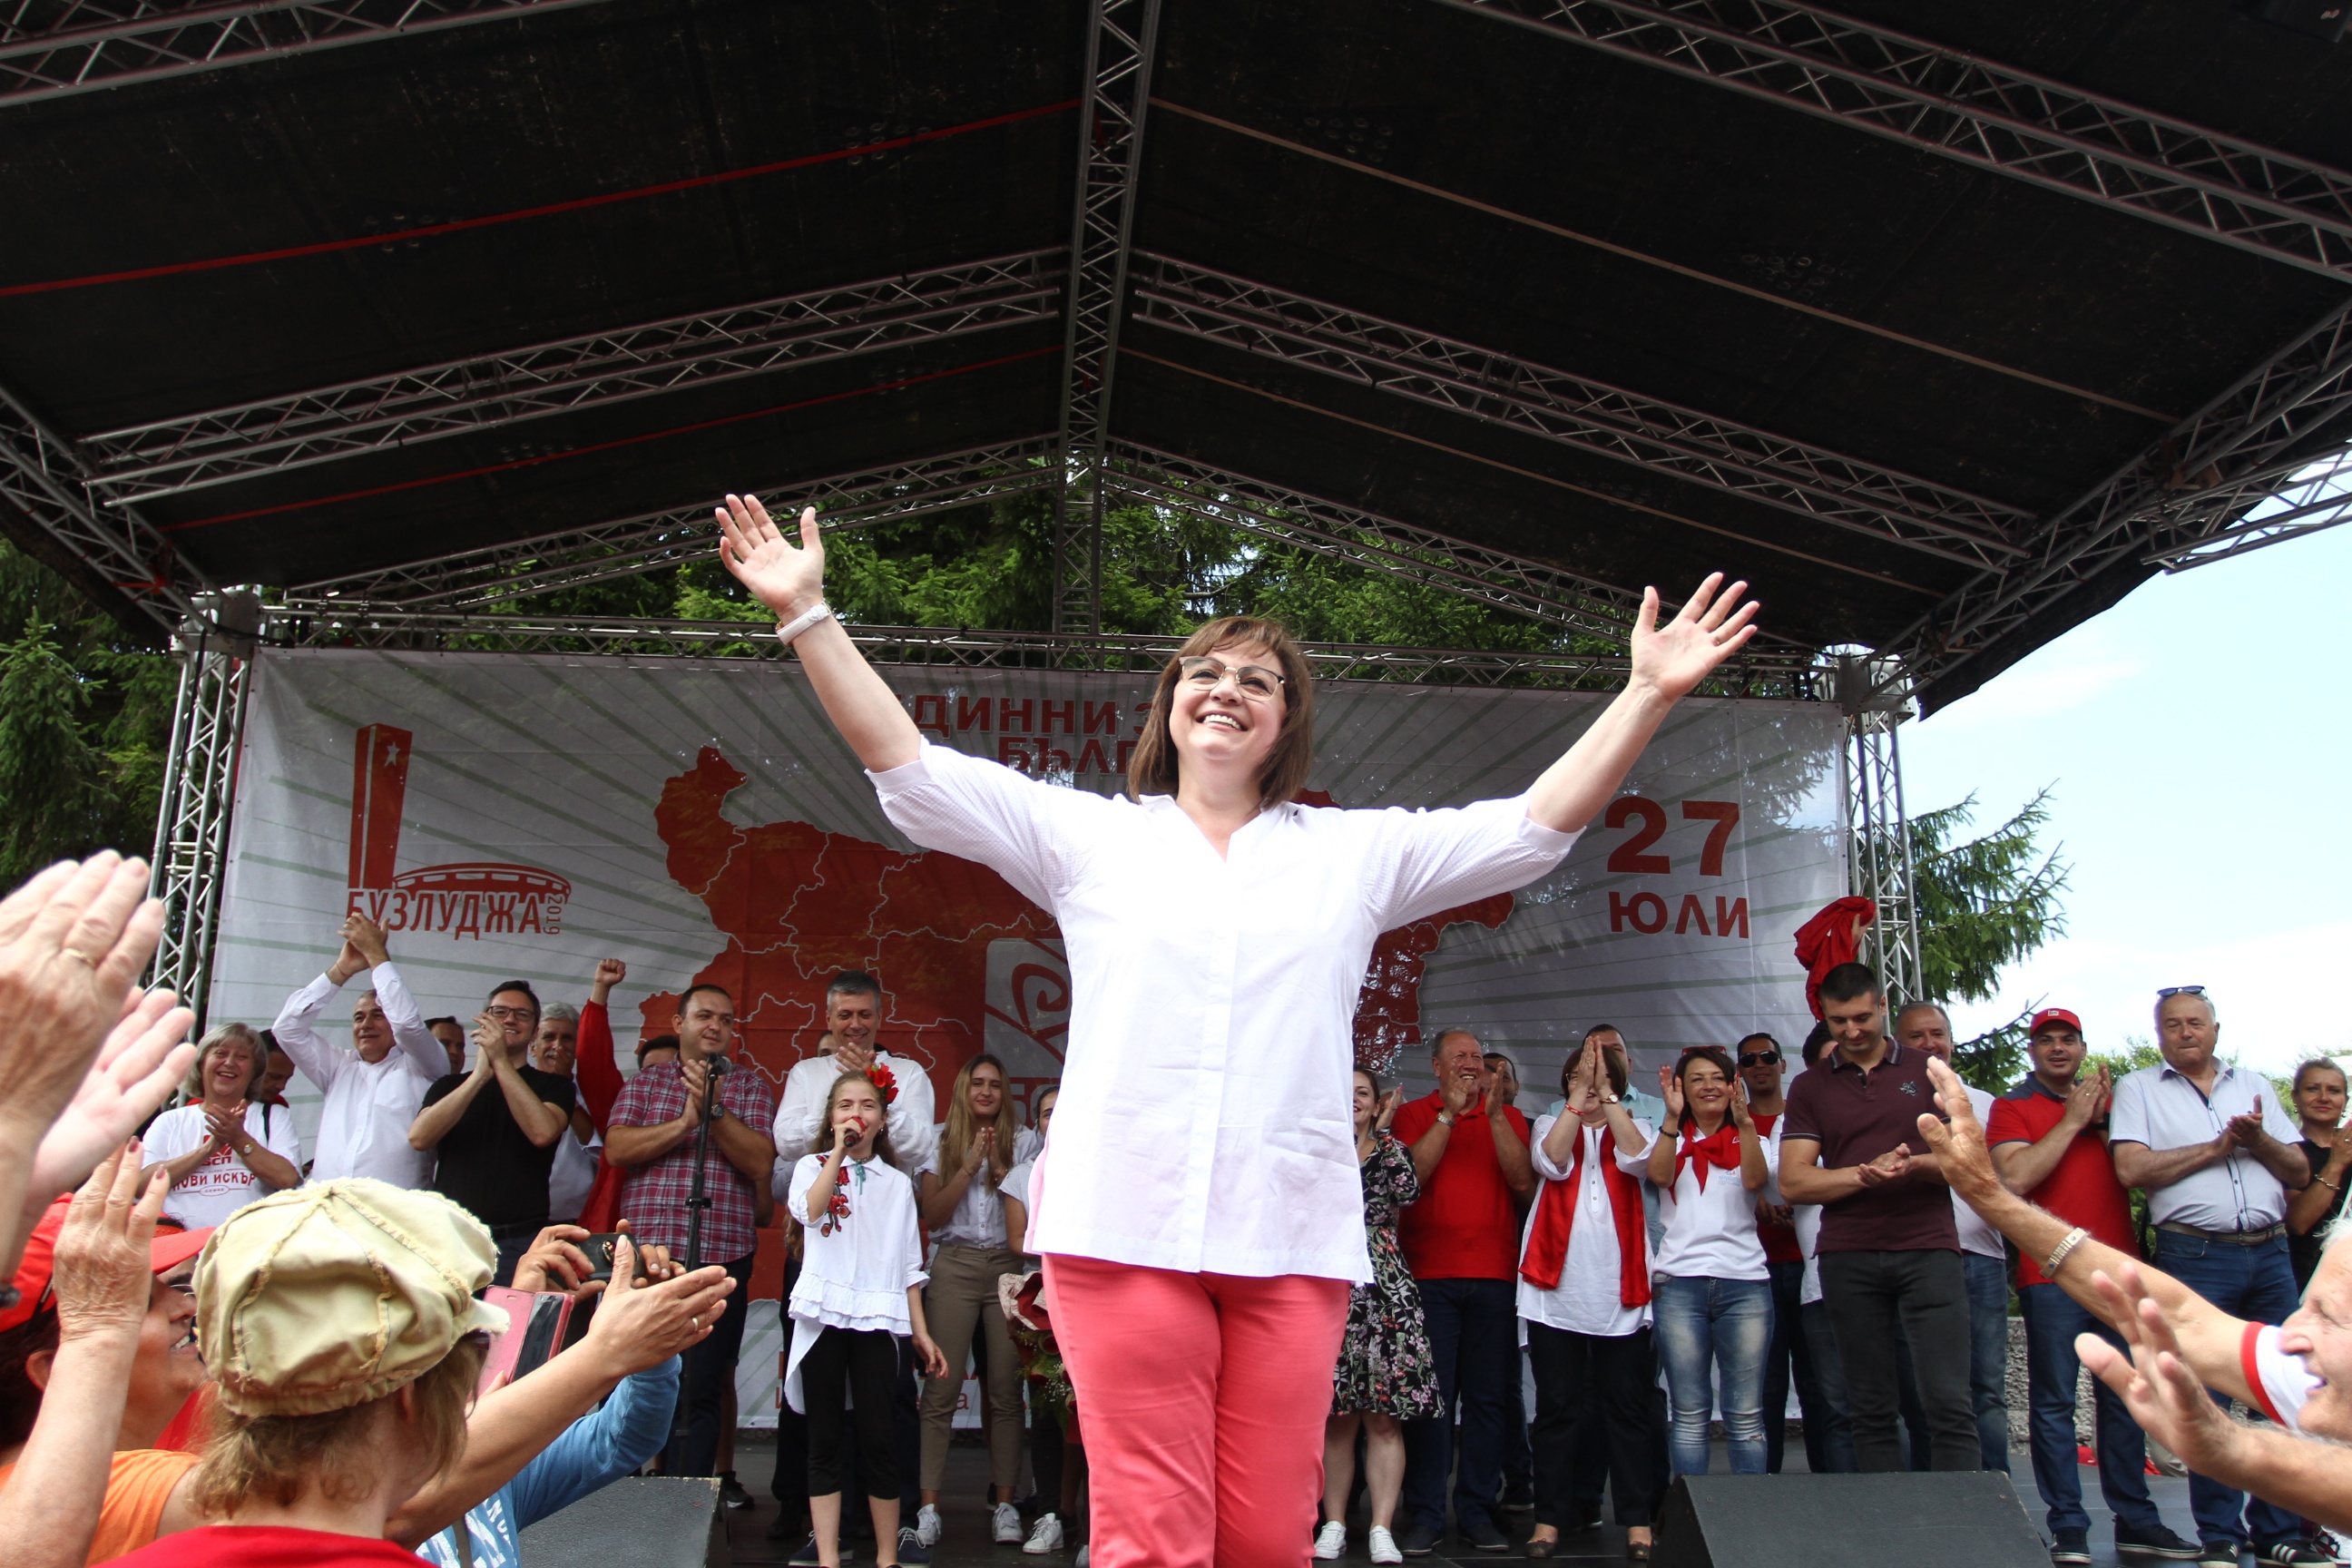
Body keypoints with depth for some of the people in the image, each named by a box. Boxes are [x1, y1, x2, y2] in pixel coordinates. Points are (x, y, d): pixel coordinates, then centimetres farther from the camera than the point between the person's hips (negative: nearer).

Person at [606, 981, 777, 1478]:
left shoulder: (751, 1089, 11)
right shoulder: (644, 1084, 14)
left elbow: (760, 1162, -3)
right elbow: (617, 1147, -2)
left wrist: (714, 1107, -13)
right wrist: (685, 1121, -11)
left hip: (722, 1256, -1)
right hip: (646, 1252, 1)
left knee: (699, 1394, 0)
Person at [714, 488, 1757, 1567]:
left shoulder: (1357, 851, 17)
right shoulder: (1089, 837, 13)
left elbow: (1534, 827, 12)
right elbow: (912, 774, 8)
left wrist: (1648, 696, 4)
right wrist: (806, 613, 2)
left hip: (1293, 1235, 2)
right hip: (1122, 1225, -1)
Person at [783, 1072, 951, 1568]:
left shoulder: (897, 1182, 14)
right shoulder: (811, 1167, 10)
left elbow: (909, 1264, 13)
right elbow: (808, 1210, -14)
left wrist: (921, 1332, 7)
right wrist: (840, 1150, -9)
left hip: (877, 1319, 1)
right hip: (823, 1314, -1)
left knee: (879, 1438, -2)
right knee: (824, 1438, 1)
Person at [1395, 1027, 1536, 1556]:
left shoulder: (1507, 1117, 13)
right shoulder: (1413, 1114, 8)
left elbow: (1524, 1182, -1)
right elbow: (1409, 1177, -7)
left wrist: (1495, 1115, -9)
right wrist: (1448, 1114, -9)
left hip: (1494, 1276, 2)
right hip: (1429, 1275, -2)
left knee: (1490, 1397, 3)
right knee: (1429, 1396, -2)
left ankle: (1477, 1511, 12)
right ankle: (1424, 1515, 4)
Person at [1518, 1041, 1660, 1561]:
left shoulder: (1635, 1126, 12)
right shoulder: (1549, 1124, 12)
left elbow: (1637, 1159, -11)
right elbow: (1552, 1161, -11)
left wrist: (1607, 1095, -11)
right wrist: (1579, 1095, -10)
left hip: (1619, 1289, 0)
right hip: (1555, 1287, 0)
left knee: (1626, 1407, 3)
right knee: (1556, 1408, 3)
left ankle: (1638, 1520, 8)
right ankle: (1550, 1517, 9)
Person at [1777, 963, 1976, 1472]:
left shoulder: (1926, 1071, 9)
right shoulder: (1809, 1089, 10)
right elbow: (1794, 1182, 1)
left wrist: (1915, 1165, -17)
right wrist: (1869, 1172, -13)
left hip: (1928, 1248, -1)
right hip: (1848, 1258, 1)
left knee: (1949, 1403, -7)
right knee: (1870, 1410, 5)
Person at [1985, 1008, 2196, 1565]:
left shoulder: (2103, 1101, 17)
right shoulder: (2013, 1107, 2)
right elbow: (2015, 1178, -14)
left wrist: (2104, 1118, -6)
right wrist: (2073, 1120, -9)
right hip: (2052, 1273, -5)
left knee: (2123, 1397, 10)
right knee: (2054, 1402, -3)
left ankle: (2136, 1521, 18)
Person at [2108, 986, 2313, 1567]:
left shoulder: (2254, 1084, 17)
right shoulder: (2138, 1089, 6)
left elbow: (2300, 1173, 12)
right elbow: (2131, 1169, -8)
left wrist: (2259, 1141, -8)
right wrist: (2219, 1147, -8)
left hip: (2270, 1252, 4)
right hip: (2195, 1256, -3)